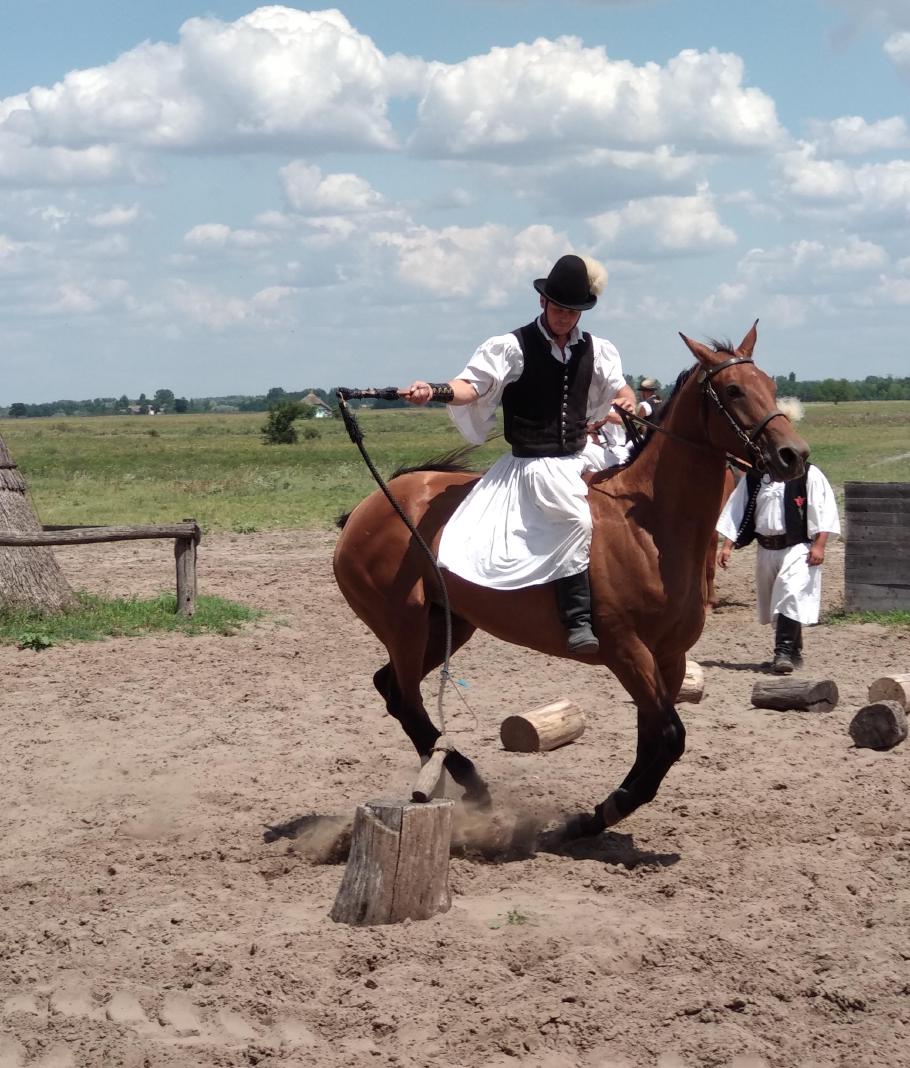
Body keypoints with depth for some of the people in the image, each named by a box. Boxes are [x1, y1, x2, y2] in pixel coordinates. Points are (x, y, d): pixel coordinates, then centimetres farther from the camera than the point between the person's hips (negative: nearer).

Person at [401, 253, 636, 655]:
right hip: (534, 465, -7)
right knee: (577, 518, -31)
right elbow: (471, 386, -16)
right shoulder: (514, 347, -7)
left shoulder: (595, 351, 10)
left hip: (578, 460, 7)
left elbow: (618, 389, 19)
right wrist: (436, 392, -37)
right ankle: (578, 622, -28)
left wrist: (626, 402, -6)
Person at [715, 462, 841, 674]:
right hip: (766, 550, 6)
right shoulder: (753, 478, 7)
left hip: (798, 547, -6)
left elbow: (824, 510, -10)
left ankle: (784, 652, -21)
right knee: (772, 601, 14)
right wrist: (727, 545, 3)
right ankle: (794, 652, 32)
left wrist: (819, 545, -16)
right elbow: (736, 511, 9)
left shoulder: (808, 475, -7)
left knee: (791, 593, -22)